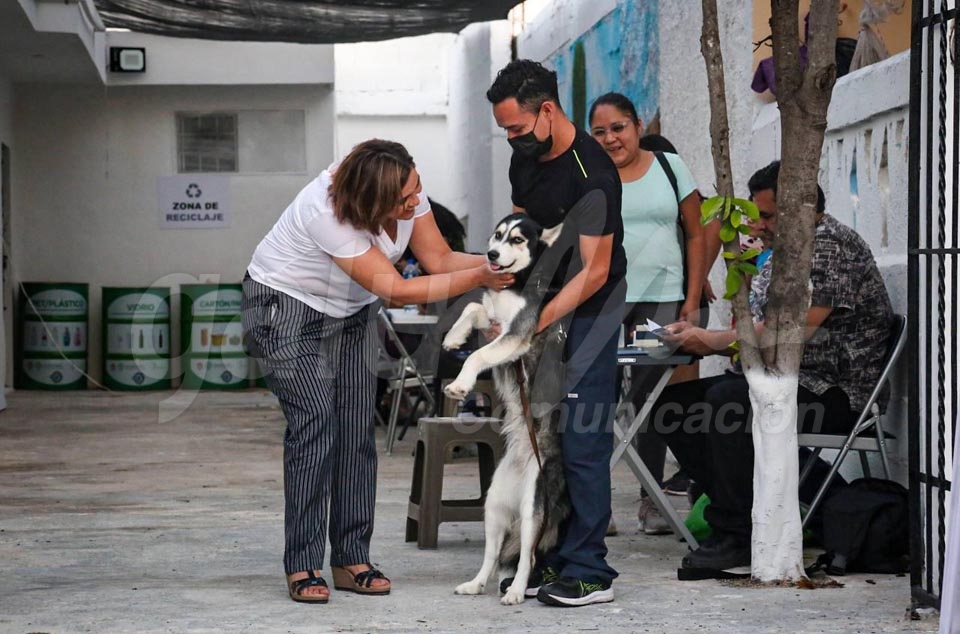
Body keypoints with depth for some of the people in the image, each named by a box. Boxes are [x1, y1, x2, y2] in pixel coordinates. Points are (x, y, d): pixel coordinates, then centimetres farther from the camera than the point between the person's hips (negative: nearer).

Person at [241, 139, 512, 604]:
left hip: (350, 312, 6)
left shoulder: (407, 192, -16)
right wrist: (479, 278, -31)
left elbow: (440, 259, -10)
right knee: (314, 422, -17)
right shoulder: (327, 213, -36)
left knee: (357, 427, -3)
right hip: (287, 308, -6)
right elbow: (396, 290, -32)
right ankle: (303, 566, -13)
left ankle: (352, 560, 0)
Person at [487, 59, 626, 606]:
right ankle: (557, 558, 13)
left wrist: (534, 323, -26)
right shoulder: (527, 158, 5)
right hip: (544, 305, 8)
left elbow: (594, 272, -22)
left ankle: (589, 572, -6)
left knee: (582, 442, -10)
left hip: (590, 313, -8)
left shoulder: (591, 176, -22)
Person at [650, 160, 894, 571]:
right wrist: (698, 337, 1)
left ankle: (738, 535, -24)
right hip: (778, 382, 11)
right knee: (673, 403, -1)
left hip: (835, 391, -11)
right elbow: (757, 332, 19)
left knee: (727, 400, -33)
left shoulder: (830, 245, -14)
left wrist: (710, 341, -13)